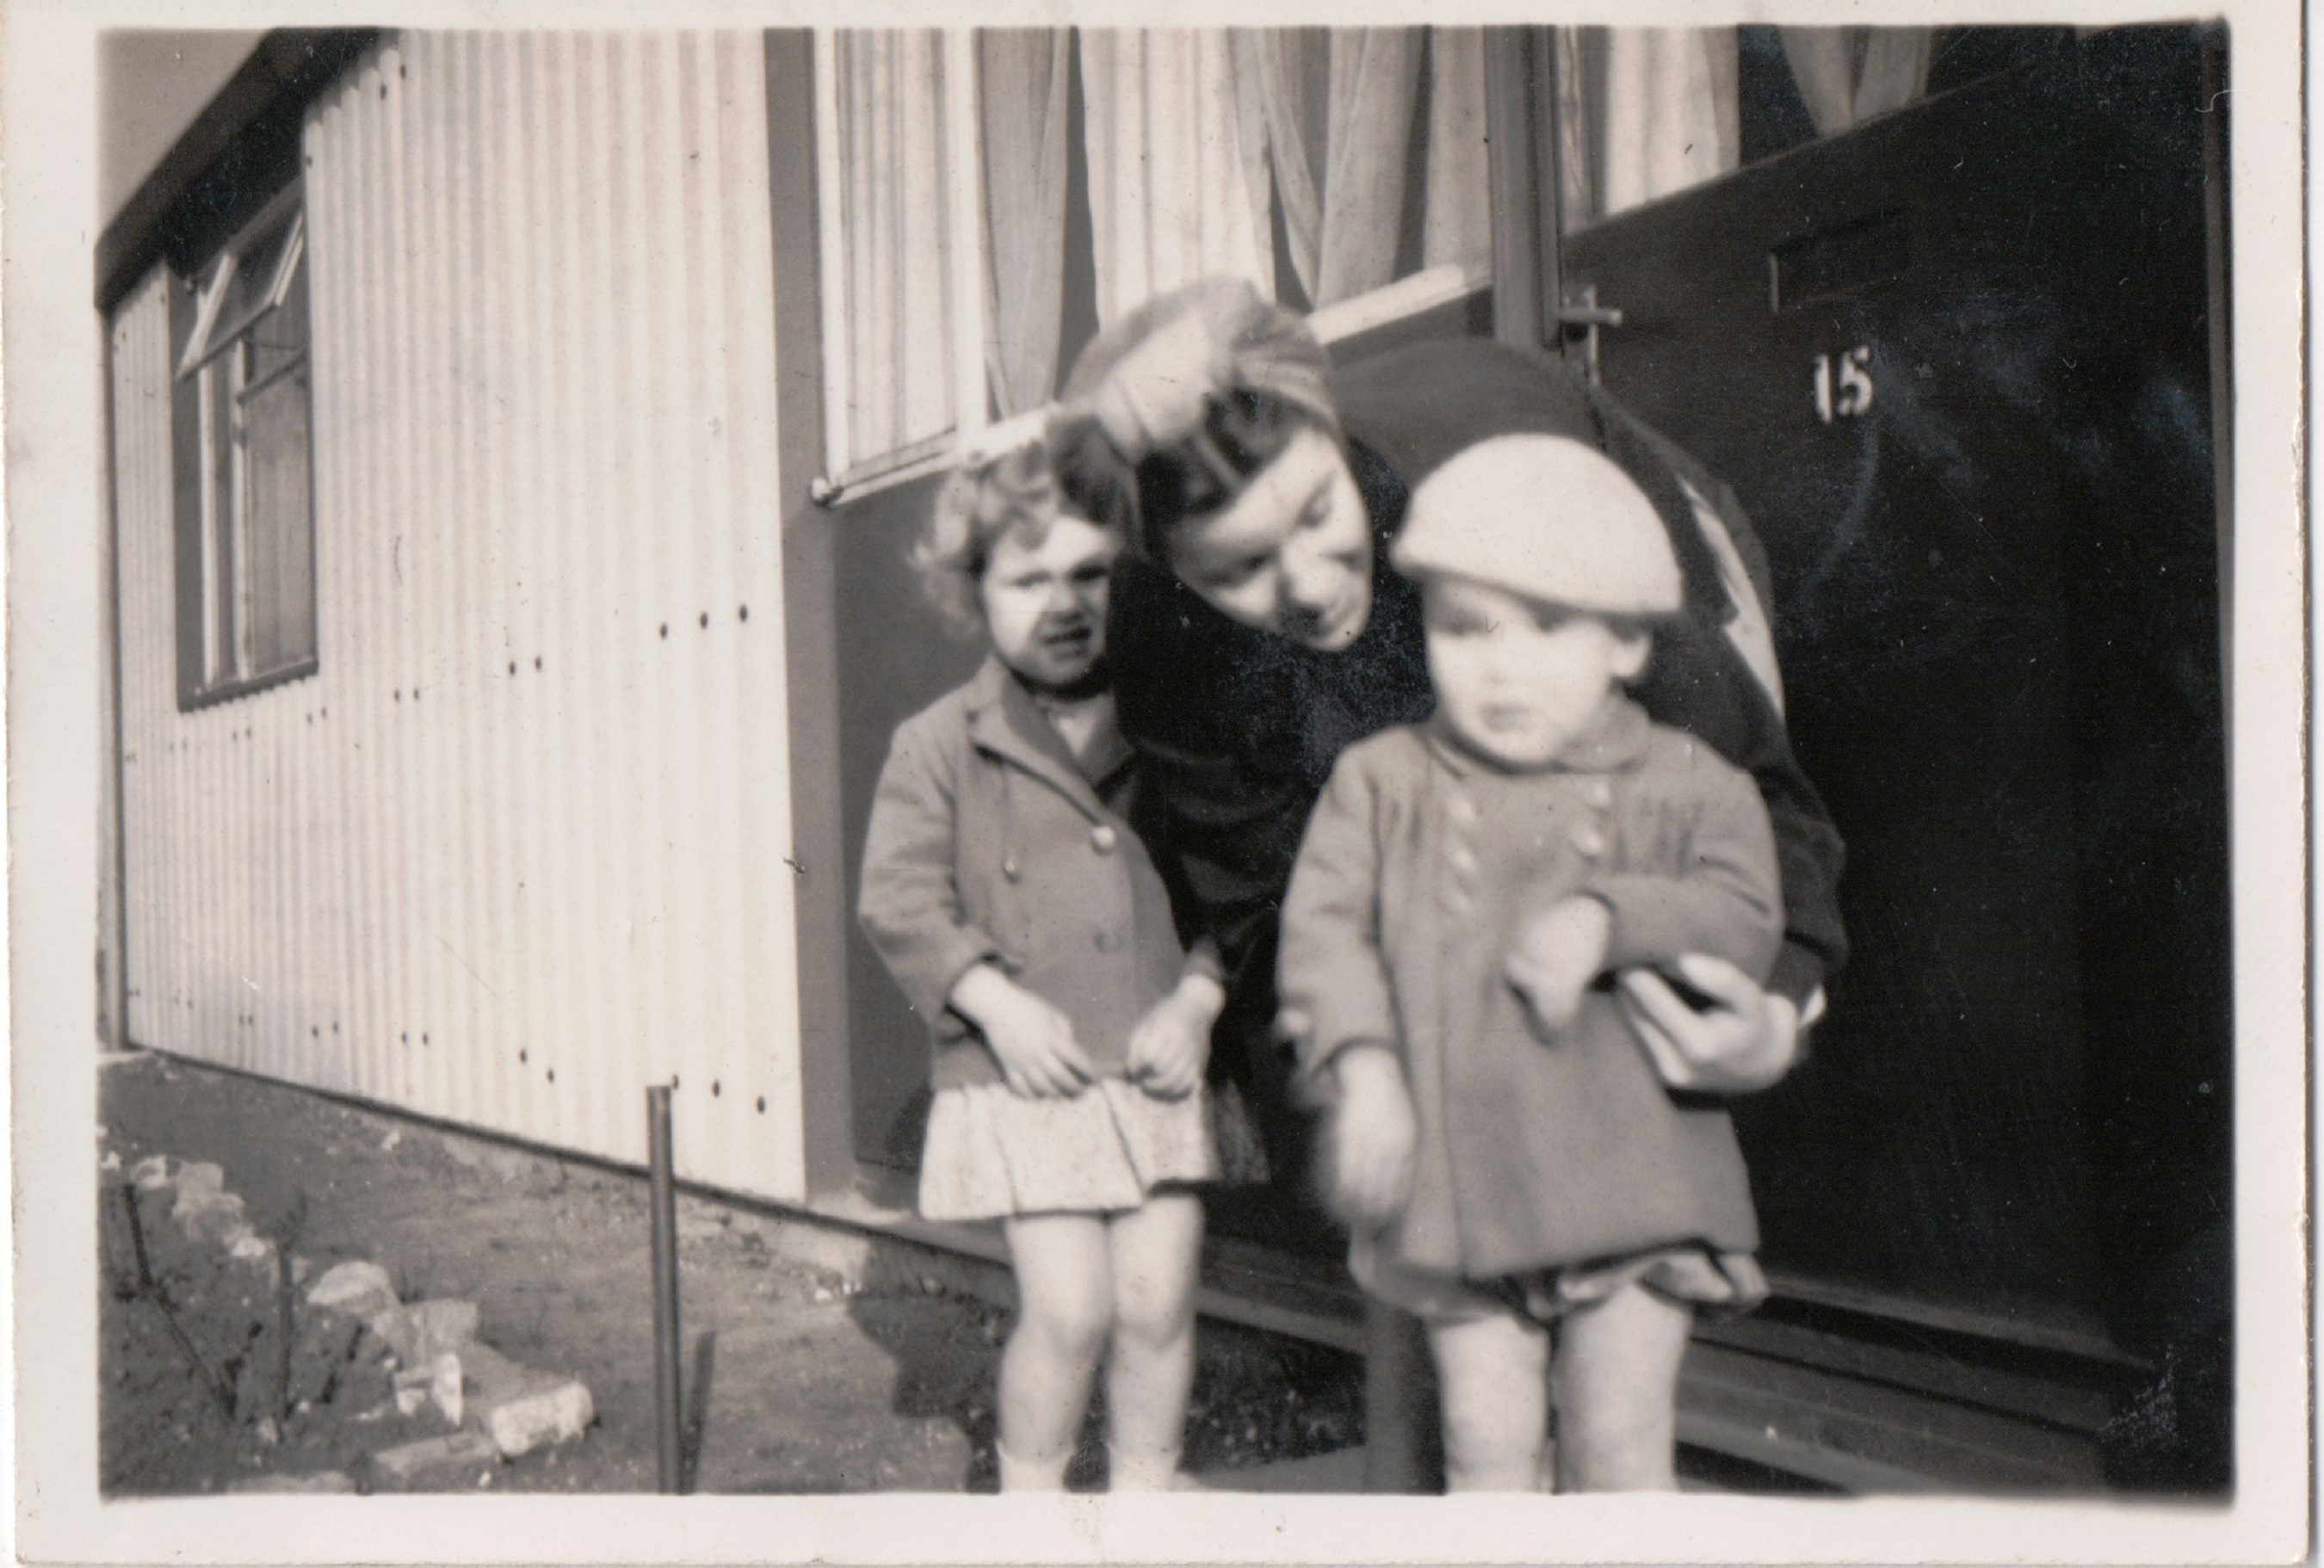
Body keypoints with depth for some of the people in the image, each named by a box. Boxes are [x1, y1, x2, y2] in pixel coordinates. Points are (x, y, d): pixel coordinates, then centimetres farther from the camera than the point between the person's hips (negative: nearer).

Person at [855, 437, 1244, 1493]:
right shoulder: (940, 745, 2)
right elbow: (897, 901, -2)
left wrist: (1195, 1002, -7)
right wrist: (996, 1002, -13)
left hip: (1157, 1070, 2)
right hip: (1024, 1080, -2)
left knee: (1158, 1301, 5)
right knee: (1068, 1311, -6)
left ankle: (1147, 1493, 28)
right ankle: (1028, 1499, 19)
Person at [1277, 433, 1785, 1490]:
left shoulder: (1683, 787, 1)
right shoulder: (1383, 782, 2)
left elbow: (1744, 922, -8)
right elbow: (1323, 925, -3)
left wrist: (1610, 917, -23)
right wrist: (1361, 1061, -17)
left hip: (1633, 1183, -1)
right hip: (1456, 1189, 1)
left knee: (1620, 1449, 5)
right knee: (1487, 1444, 10)